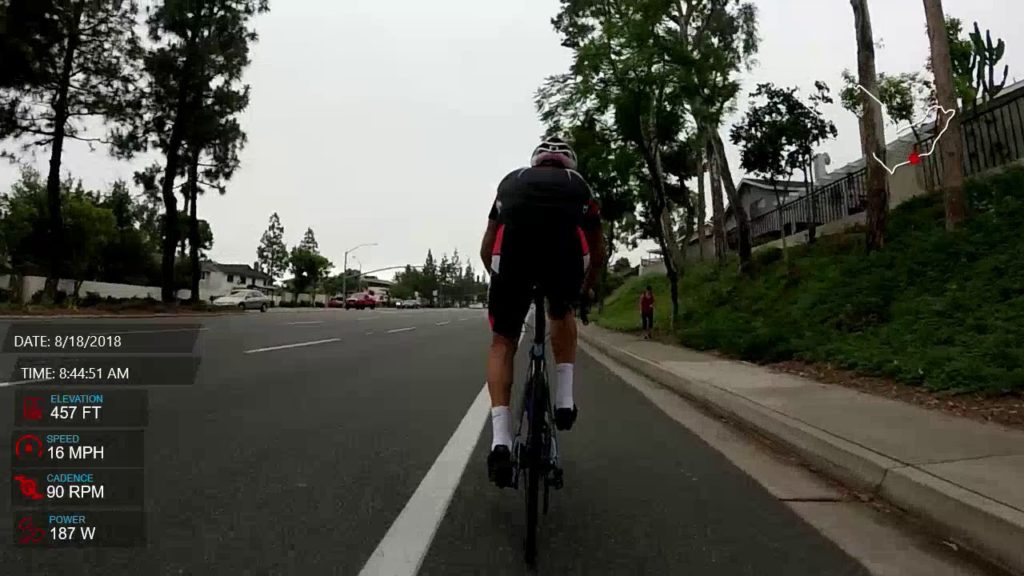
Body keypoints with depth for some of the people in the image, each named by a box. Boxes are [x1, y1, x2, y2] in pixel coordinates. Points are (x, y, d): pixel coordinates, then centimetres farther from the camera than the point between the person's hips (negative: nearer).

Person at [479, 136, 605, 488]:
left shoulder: (512, 180, 38)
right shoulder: (578, 184, 36)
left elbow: (487, 249, 37)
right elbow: (598, 254, 41)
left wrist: (503, 280, 54)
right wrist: (584, 291, 59)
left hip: (513, 247, 0)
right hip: (567, 249, 0)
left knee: (502, 343, 17)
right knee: (563, 313, 33)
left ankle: (500, 440, 4)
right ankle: (564, 397, 25)